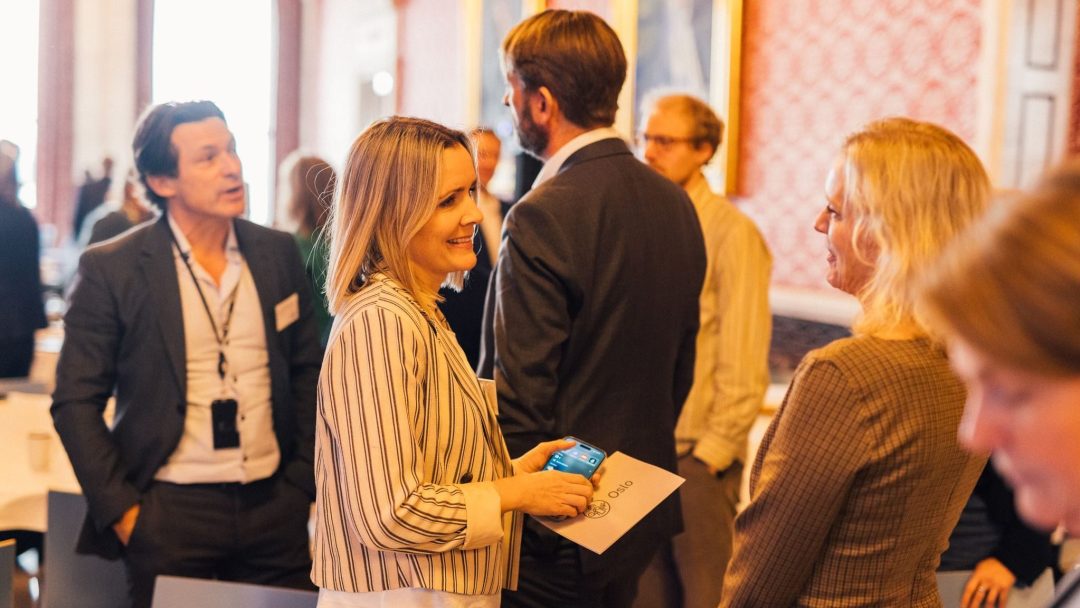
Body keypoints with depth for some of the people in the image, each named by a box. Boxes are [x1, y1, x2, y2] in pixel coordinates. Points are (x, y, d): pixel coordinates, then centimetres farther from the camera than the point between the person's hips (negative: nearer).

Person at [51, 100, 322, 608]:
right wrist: (121, 511, -7)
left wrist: (303, 482, 8)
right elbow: (76, 402, -4)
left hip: (275, 510, 3)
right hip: (168, 515, -3)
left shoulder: (279, 253, 5)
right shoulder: (110, 269, -6)